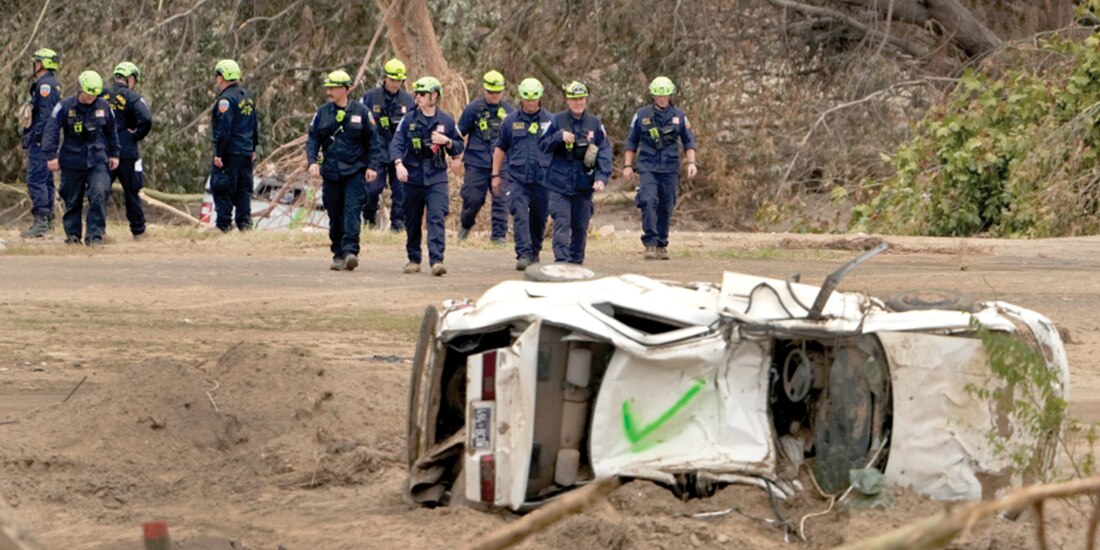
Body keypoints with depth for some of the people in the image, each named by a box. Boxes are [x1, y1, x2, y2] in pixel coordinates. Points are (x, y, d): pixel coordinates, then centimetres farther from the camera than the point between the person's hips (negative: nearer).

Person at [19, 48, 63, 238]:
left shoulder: (45, 85, -13)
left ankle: (40, 220, -18)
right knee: (46, 180, 14)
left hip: (41, 140, -11)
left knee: (36, 179, -13)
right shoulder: (53, 84, 18)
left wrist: (38, 137, -22)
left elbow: (45, 114, -21)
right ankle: (48, 218, 19)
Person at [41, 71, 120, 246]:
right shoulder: (65, 107, -7)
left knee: (99, 195, -15)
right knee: (72, 200, 7)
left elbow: (111, 131, 16)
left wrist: (114, 154, 18)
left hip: (97, 161, 1)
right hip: (72, 162, -1)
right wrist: (51, 156, -15)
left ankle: (94, 235, -10)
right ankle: (72, 234, 22)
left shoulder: (104, 107, 2)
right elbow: (51, 131, -8)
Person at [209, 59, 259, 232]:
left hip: (230, 153, -8)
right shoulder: (247, 97, 14)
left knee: (221, 188, -3)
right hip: (246, 152, 8)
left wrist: (219, 153, -18)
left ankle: (224, 223, -6)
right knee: (243, 188, 12)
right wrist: (253, 148, 24)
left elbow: (224, 128, -20)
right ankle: (245, 222, 11)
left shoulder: (226, 99, -15)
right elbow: (255, 124, 19)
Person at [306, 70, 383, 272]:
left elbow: (372, 141, 5)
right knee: (335, 215, 7)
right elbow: (313, 139, 8)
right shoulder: (322, 113, 7)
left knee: (352, 210, -16)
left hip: (355, 172, -3)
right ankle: (338, 255, 14)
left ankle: (350, 251, -22)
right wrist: (312, 161, -8)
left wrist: (373, 166, -2)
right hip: (331, 172, 3)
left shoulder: (360, 112, 1)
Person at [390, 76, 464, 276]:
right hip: (413, 177, 1)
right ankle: (414, 259, 23)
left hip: (437, 178, -1)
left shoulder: (446, 120, 5)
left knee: (437, 218, -14)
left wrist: (446, 141, -10)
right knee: (412, 221, 9)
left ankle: (437, 260, -20)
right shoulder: (409, 119, 3)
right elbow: (396, 144, -4)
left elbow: (459, 148, 12)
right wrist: (399, 164, -22)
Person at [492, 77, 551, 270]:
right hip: (517, 178, -1)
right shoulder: (510, 121, 8)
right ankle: (524, 254, -19)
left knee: (539, 218, 9)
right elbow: (500, 148, 16)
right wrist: (495, 175, 11)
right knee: (520, 216, -14)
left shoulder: (549, 121, 6)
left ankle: (534, 252, 26)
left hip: (542, 179, 1)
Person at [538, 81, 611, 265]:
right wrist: (560, 137, -16)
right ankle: (562, 261, -18)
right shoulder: (557, 121, 2)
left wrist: (602, 177, -10)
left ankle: (576, 262, 21)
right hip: (559, 183, -2)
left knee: (580, 226, 9)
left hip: (584, 185, 2)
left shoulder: (595, 124, 4)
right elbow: (542, 144, 3)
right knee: (562, 224, -12)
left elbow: (604, 152, 3)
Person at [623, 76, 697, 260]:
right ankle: (650, 243, -19)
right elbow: (632, 141, 12)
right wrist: (628, 165, 8)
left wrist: (691, 162, -2)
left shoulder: (679, 116, 7)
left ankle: (662, 245, 14)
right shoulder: (642, 115, 5)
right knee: (649, 202, -18)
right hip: (648, 167, -1)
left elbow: (689, 142, 11)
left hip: (670, 168, 1)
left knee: (666, 208, 4)